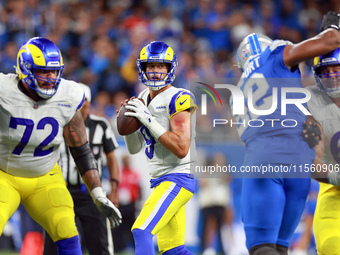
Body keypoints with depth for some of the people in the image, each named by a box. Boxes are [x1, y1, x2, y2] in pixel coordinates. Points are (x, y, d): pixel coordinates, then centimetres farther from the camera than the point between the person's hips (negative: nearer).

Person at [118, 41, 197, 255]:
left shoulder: (178, 99, -13)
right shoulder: (143, 99, 12)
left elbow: (181, 148, -22)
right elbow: (134, 149, 17)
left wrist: (149, 120, -22)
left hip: (177, 178, -9)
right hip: (159, 180, 9)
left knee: (141, 232, -22)